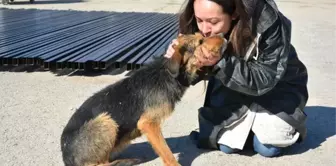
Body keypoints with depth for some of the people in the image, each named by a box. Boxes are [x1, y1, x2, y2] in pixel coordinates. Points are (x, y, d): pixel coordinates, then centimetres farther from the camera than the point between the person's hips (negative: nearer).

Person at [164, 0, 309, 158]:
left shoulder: (268, 22, -34)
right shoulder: (200, 27, -22)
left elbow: (264, 80, -32)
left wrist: (220, 62, -46)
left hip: (277, 86, -3)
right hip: (235, 87, 3)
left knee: (268, 147, -13)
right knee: (227, 145, -5)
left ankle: (284, 125, 19)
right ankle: (250, 121, 23)